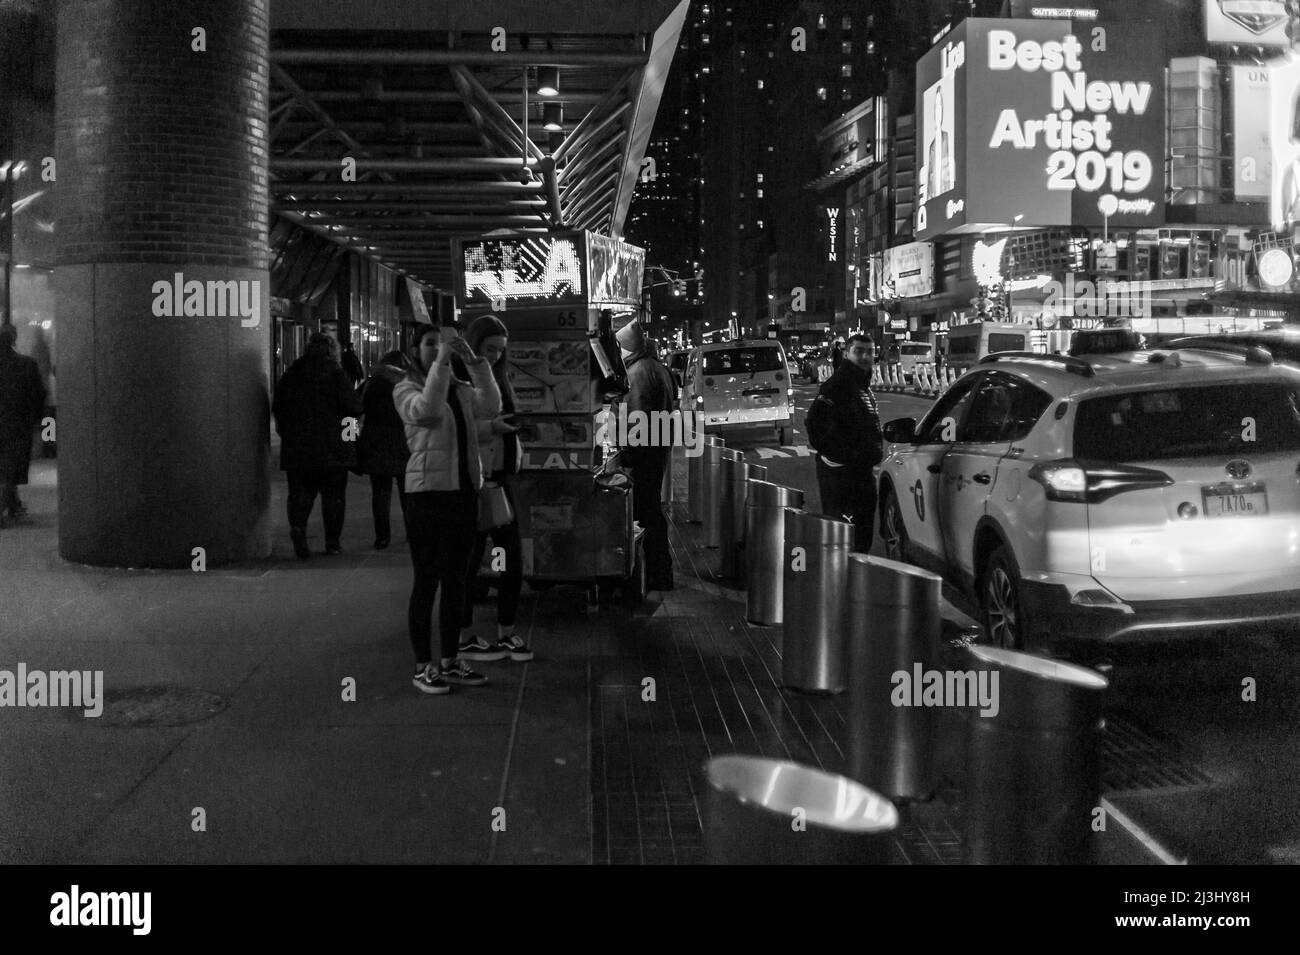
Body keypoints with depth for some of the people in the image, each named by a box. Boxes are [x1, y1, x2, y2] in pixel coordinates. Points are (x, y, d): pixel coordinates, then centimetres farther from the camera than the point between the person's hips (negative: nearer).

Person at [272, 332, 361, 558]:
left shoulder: (291, 374, 4)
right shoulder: (335, 374, -7)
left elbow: (277, 409, 7)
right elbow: (354, 408, -9)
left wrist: (287, 432, 18)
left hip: (297, 446, 3)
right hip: (332, 446, -2)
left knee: (301, 491, 9)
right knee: (334, 495, 7)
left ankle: (297, 525, -17)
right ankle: (332, 541, 9)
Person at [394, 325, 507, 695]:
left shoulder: (462, 390, 14)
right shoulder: (406, 388, -1)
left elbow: (491, 408, -6)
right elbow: (426, 411, -23)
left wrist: (473, 361, -13)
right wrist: (442, 362, -23)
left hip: (464, 491, 6)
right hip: (428, 492, -6)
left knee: (456, 581, 11)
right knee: (427, 582, -2)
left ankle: (450, 661, 21)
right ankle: (423, 666, 7)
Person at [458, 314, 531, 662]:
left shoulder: (498, 379, 15)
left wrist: (511, 426, 4)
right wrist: (489, 428, -24)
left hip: (501, 475, 7)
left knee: (512, 555, 5)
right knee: (470, 558, 0)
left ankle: (507, 632, 16)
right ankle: (464, 637, 12)